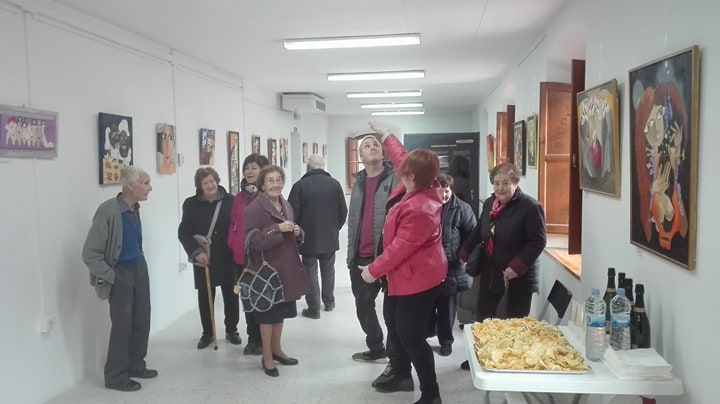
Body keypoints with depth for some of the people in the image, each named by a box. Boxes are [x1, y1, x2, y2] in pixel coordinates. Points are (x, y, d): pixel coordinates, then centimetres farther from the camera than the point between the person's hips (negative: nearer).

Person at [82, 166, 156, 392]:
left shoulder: (135, 208, 1)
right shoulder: (108, 211, -22)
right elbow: (90, 253, -20)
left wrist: (140, 264, 12)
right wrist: (110, 277, -15)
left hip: (139, 269, 7)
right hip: (120, 273, -7)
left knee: (142, 320, 13)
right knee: (122, 323, 1)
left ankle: (135, 365, 30)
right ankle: (116, 376, 16)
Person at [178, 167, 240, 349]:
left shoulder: (230, 200, -4)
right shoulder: (191, 204, -2)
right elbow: (184, 232, -4)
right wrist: (196, 252, -16)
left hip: (228, 257, 0)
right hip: (204, 258, 0)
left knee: (231, 294, 10)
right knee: (205, 297, 9)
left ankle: (232, 330, 28)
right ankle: (207, 333, 26)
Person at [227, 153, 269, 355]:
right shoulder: (238, 197, 11)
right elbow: (233, 224, 15)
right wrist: (233, 244, 2)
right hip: (242, 255, 6)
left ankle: (265, 340, 18)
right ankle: (253, 339, 26)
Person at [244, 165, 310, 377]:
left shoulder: (286, 206, 11)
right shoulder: (254, 208, -12)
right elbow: (253, 239, -19)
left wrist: (298, 232, -1)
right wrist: (277, 228, -26)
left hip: (286, 266, 7)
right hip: (267, 267, -7)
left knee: (281, 311, 16)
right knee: (268, 312, 2)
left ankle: (276, 349, 31)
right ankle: (267, 357, 16)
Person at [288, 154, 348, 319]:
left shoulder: (300, 185, -14)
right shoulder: (335, 184, -4)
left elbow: (292, 214, -12)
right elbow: (343, 212, 1)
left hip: (307, 238, -3)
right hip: (330, 237, 3)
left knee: (310, 272, 6)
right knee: (328, 270, 19)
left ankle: (314, 308, 10)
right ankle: (329, 302, 31)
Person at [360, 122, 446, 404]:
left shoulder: (420, 209, -32)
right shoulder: (422, 188, -5)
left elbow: (400, 248, -27)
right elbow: (401, 157, 14)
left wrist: (373, 270, -15)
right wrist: (385, 135, 24)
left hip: (417, 278, -11)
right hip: (405, 275, 11)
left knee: (411, 335, -4)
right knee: (393, 323, 23)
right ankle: (402, 375, 40)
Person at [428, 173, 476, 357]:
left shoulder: (462, 208, -5)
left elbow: (472, 235, 0)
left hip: (451, 267, -2)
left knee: (447, 307, 9)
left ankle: (446, 340, 25)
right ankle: (428, 332, 37)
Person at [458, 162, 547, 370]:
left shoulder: (530, 207, -17)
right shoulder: (489, 203, 5)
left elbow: (538, 242, -19)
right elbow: (479, 231, 19)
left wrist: (517, 266, -27)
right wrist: (465, 252, 23)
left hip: (519, 276, -7)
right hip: (491, 271, 7)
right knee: (483, 317, 16)